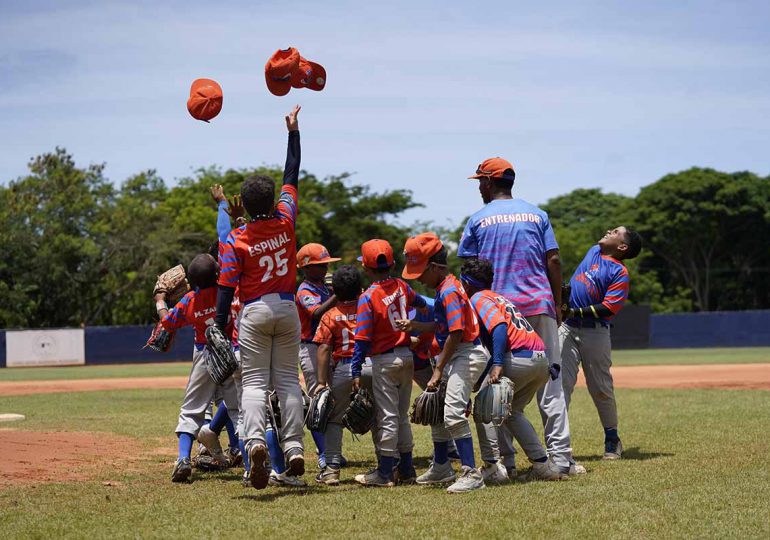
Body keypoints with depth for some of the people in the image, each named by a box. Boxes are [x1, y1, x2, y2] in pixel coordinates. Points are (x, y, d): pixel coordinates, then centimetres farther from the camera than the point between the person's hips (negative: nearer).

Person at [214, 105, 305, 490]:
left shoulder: (235, 240, -10)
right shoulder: (285, 221, -3)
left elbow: (227, 287, -12)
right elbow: (292, 175, 7)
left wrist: (218, 328, -8)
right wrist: (293, 130, 15)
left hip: (254, 313, -3)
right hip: (288, 309, 3)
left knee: (254, 383, -2)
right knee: (288, 380, 8)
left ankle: (255, 440, -27)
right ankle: (294, 448, 1)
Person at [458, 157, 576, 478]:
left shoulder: (479, 220, 4)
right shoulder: (536, 214, 9)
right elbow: (553, 261, 4)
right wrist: (557, 305, 9)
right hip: (539, 306, 1)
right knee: (550, 380, 1)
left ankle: (506, 461, 1)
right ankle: (560, 457, -4)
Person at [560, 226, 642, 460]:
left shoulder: (620, 272, -8)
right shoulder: (594, 251, 13)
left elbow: (608, 308, -16)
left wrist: (575, 312, -19)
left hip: (594, 332, -5)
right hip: (567, 328, 5)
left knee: (601, 388, 3)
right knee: (561, 383, -6)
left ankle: (612, 440, 18)